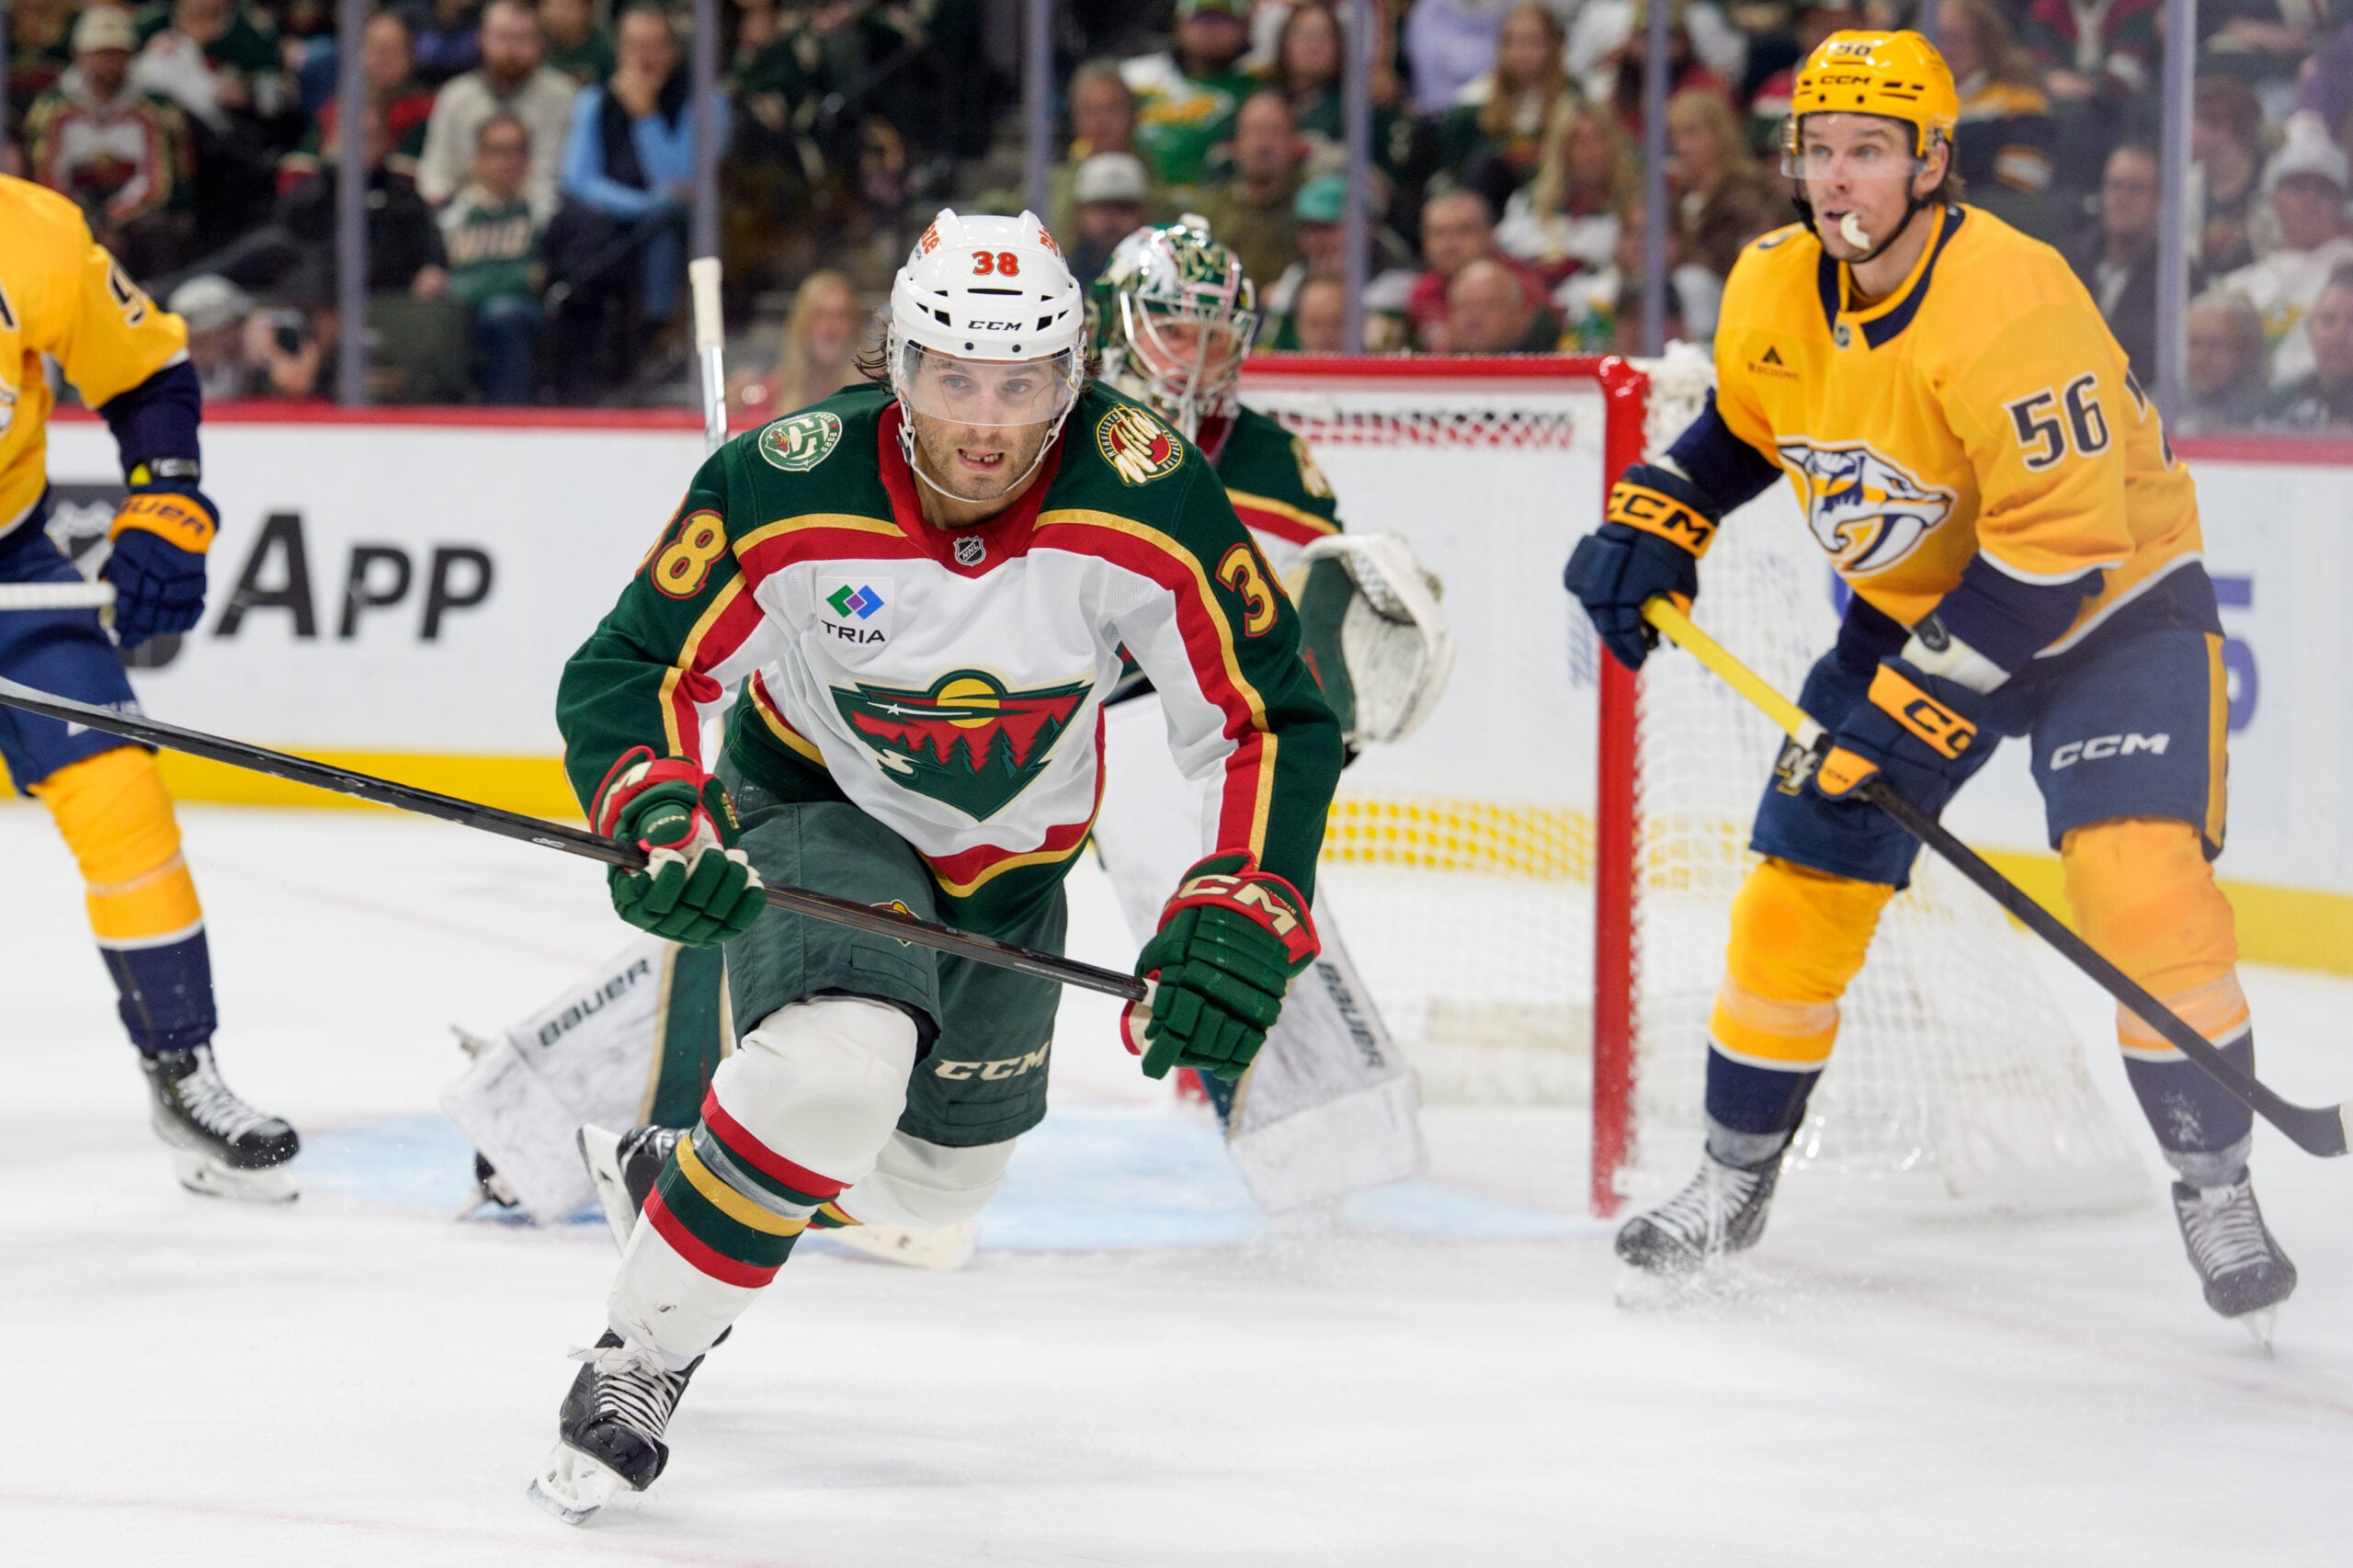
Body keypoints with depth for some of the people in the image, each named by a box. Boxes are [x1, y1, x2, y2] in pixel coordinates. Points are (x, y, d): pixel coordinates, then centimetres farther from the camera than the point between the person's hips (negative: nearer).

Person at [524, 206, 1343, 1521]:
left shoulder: (1148, 501, -28)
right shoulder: (789, 489, -29)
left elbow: (1274, 722, -19)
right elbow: (628, 671, -20)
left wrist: (1244, 911, -32)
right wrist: (657, 812, -39)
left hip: (1010, 862, 4)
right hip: (814, 812, -4)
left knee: (940, 1177, 19)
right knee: (835, 1065, -34)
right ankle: (635, 1365, -18)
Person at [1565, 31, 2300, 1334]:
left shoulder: (2010, 303, -31)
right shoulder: (1774, 291, -8)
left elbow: (2058, 547, -32)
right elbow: (1737, 428, 16)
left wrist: (1910, 711, -30)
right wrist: (1648, 529, 0)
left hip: (2109, 602, -6)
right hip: (1914, 605, 6)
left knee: (2139, 875, -24)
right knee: (1798, 888, 3)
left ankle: (2215, 1187, -12)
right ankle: (1734, 1180, 20)